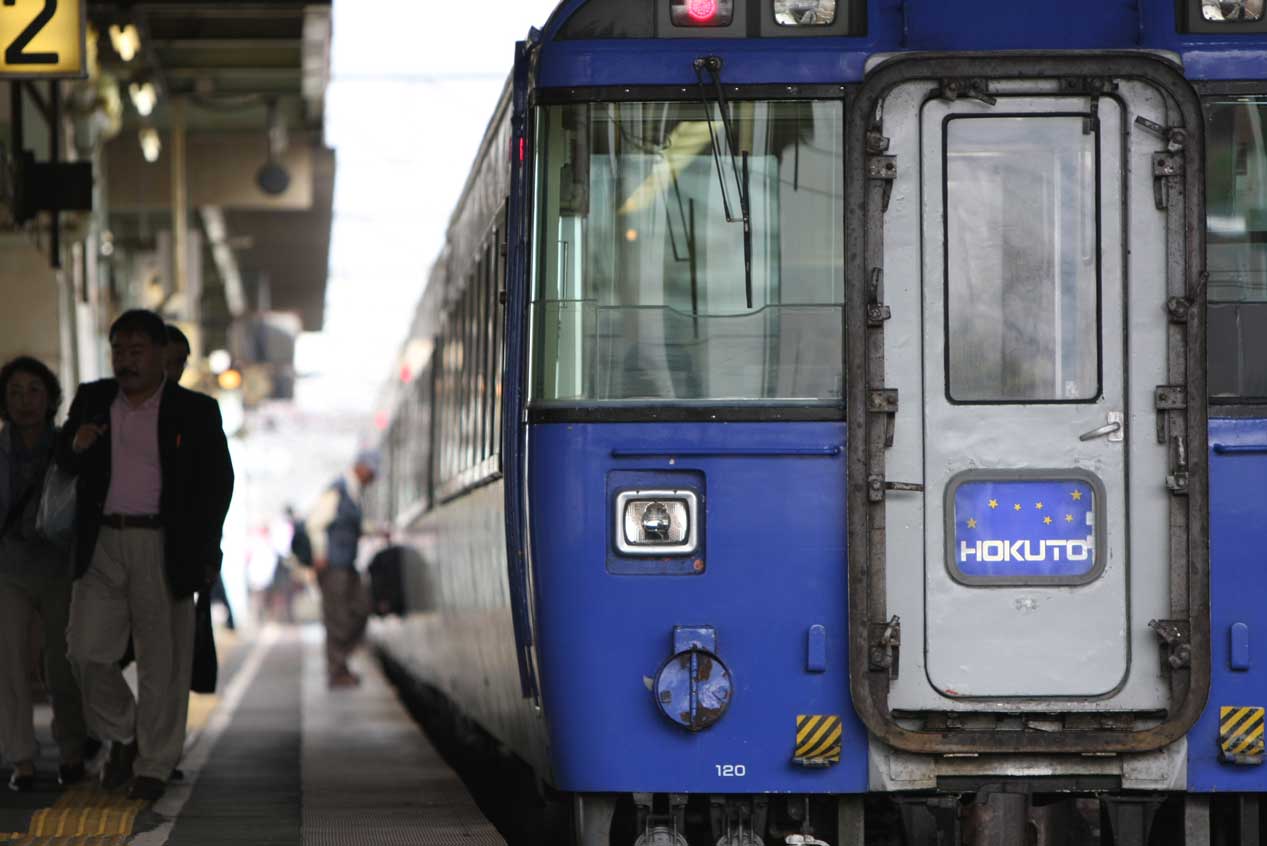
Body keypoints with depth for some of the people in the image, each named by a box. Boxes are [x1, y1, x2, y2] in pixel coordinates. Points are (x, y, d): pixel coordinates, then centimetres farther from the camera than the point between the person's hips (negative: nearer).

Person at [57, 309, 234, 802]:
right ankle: (123, 736, 20)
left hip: (163, 548, -3)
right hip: (102, 546, 3)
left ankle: (154, 766, 11)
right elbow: (65, 465, 18)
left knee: (161, 660, 1)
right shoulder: (93, 400, 9)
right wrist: (75, 446, -7)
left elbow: (217, 484, 3)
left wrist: (205, 554, -4)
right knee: (86, 650, -2)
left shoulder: (195, 412, 0)